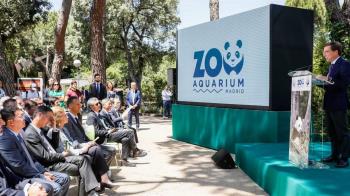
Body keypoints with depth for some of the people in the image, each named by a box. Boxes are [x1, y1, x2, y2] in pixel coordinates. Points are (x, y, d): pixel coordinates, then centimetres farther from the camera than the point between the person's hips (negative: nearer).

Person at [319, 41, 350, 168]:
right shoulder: (332, 66, 18)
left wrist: (328, 81, -24)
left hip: (338, 105, -9)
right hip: (329, 104, 9)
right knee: (332, 132, 15)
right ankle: (335, 155, 25)